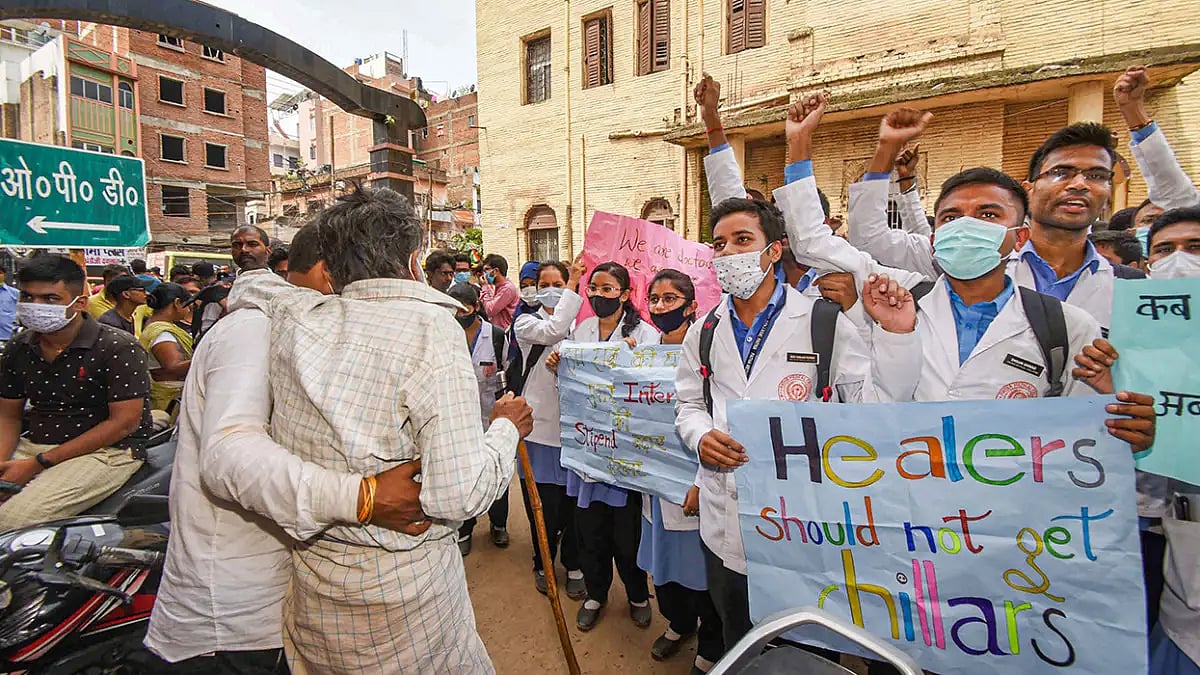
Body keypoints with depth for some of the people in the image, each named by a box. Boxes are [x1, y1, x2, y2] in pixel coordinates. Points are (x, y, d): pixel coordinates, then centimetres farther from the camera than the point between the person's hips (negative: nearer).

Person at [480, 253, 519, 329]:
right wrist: (487, 288, 4)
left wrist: (485, 287, -9)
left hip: (505, 331, -9)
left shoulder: (508, 288, -14)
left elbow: (490, 311, -18)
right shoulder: (496, 287, 15)